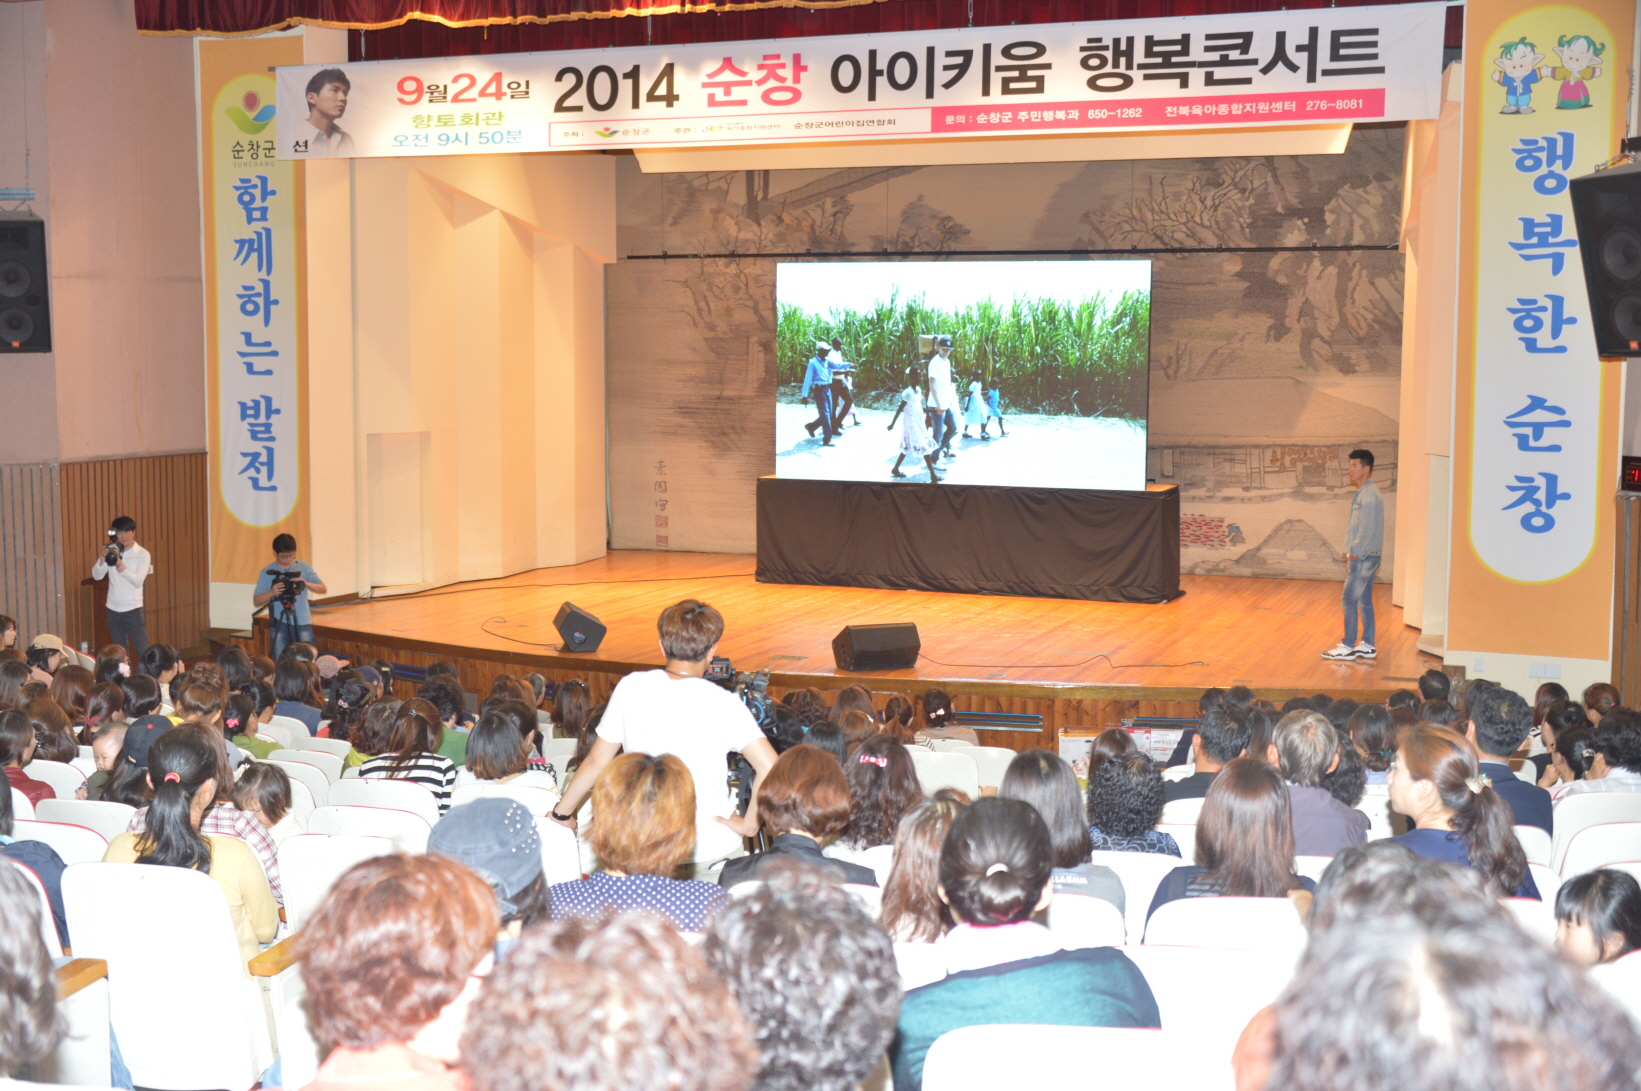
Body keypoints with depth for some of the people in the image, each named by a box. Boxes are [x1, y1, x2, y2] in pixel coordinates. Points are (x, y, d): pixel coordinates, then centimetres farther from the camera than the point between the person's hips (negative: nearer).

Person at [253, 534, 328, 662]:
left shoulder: (304, 568, 5)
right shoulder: (267, 573, 2)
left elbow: (323, 589, 2)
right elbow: (256, 601, 0)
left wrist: (307, 584, -17)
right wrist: (272, 592, -19)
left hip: (303, 623, 1)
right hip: (279, 624, -1)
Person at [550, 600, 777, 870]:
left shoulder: (631, 688, -4)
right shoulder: (722, 703, -12)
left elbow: (596, 761, 3)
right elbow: (769, 767, -22)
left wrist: (561, 814, 16)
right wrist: (749, 824, -9)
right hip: (712, 848, -2)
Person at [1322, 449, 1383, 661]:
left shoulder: (1369, 495, -17)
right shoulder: (1362, 493, 14)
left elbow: (1367, 529, -21)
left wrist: (1354, 554, -15)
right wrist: (1350, 552, 13)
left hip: (1363, 557, -10)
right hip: (1363, 557, 10)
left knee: (1350, 600, -5)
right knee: (1365, 601, 12)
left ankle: (1348, 646, -1)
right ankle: (1367, 646, 16)